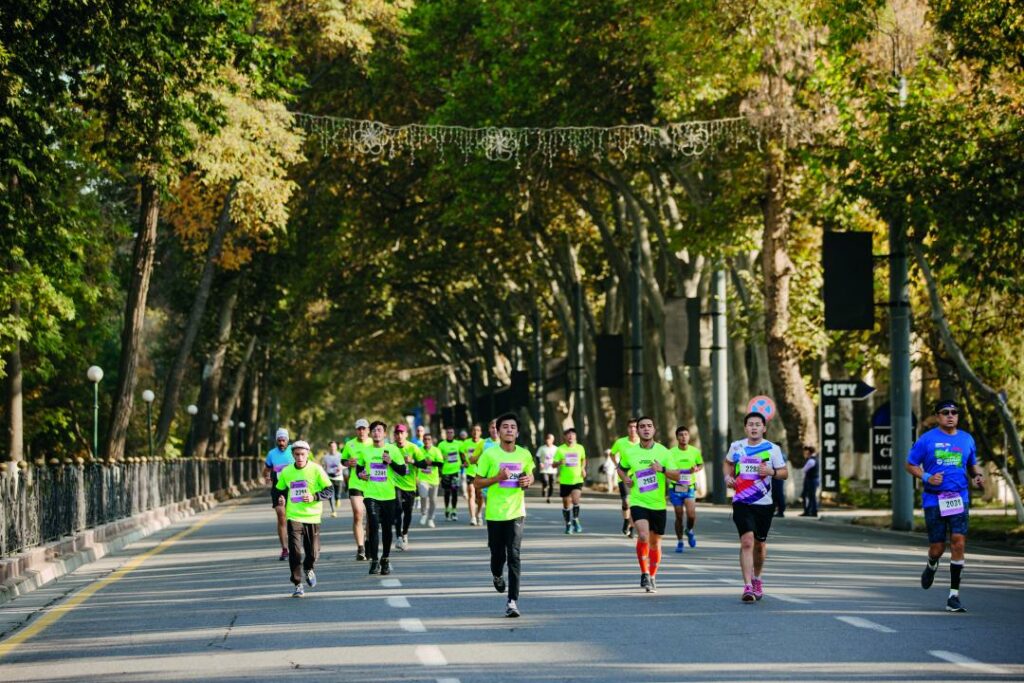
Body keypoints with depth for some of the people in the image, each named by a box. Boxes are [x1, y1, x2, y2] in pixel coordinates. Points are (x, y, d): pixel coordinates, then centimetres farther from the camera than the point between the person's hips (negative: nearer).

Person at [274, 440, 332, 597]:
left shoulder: (316, 469, -5)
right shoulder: (286, 472, 2)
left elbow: (329, 490, -2)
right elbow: (281, 489, 19)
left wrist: (314, 497, -17)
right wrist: (282, 500, -2)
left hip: (312, 517, -1)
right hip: (294, 517, 1)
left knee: (313, 552, 4)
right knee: (295, 552, -11)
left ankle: (309, 569, 38)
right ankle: (297, 585, -1)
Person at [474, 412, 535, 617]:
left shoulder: (524, 454, 3)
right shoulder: (489, 454, -6)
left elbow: (530, 475, 19)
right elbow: (478, 482, -2)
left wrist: (528, 481, -4)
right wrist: (497, 478, -18)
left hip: (516, 512, 1)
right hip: (494, 513, -1)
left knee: (514, 556, -10)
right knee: (498, 554, 10)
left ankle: (513, 601, -11)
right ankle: (497, 575, 46)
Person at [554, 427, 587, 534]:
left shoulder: (580, 448, 4)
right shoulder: (560, 449, -3)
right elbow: (554, 464, -3)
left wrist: (583, 468, 5)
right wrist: (559, 463, -24)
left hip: (577, 480, 0)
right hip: (564, 481, 0)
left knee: (575, 500, -20)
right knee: (566, 504, 7)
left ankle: (575, 520, -2)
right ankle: (568, 524, 22)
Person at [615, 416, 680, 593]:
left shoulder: (663, 451, -1)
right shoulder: (628, 452, 2)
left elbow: (677, 476, -2)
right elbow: (621, 468, 22)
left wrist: (663, 470, -20)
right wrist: (625, 478, 0)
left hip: (658, 504, 1)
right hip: (638, 502, -1)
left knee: (655, 543, 11)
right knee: (643, 536, -23)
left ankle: (652, 577, 30)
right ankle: (644, 574, -8)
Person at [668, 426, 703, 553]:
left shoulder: (695, 451, 1)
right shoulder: (671, 453, -5)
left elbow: (701, 464, 16)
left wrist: (696, 469, -7)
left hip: (690, 488, 1)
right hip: (676, 488, 0)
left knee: (691, 515, -13)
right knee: (679, 516, 3)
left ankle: (690, 531, 20)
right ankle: (680, 542, 19)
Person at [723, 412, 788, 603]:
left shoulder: (772, 449, -1)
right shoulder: (736, 447, 3)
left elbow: (784, 473, 4)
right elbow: (727, 463, 22)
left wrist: (771, 472, -16)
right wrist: (727, 476, 3)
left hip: (764, 503, 1)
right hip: (742, 502, -1)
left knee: (760, 544, 13)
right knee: (747, 541, -17)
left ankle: (757, 579, 39)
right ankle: (747, 587, -20)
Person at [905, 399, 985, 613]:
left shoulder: (966, 439, 11)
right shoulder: (927, 439, 0)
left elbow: (972, 465, 24)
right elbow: (910, 465, 6)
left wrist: (978, 475, 1)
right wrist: (927, 477, -11)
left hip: (959, 499, 2)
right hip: (934, 500, -2)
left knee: (958, 543, -12)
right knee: (938, 548, 0)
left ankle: (954, 596, -8)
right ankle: (931, 566, 41)